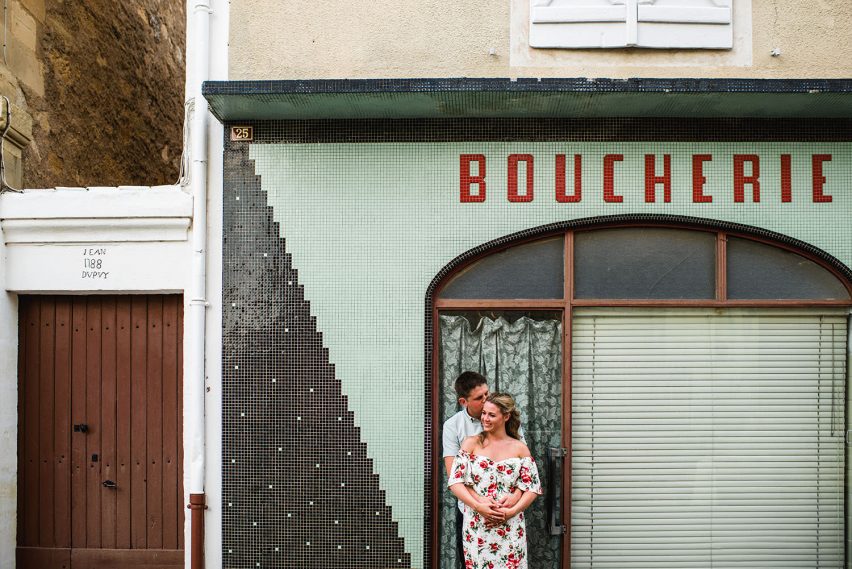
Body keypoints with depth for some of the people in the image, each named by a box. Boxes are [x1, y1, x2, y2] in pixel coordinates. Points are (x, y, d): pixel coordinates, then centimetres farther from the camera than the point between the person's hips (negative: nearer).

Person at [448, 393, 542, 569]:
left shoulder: (519, 449, 5)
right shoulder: (471, 443, 4)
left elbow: (533, 488, 2)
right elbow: (455, 481, -4)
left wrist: (512, 511, -12)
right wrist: (478, 505, -15)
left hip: (510, 527, 0)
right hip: (476, 526, 0)